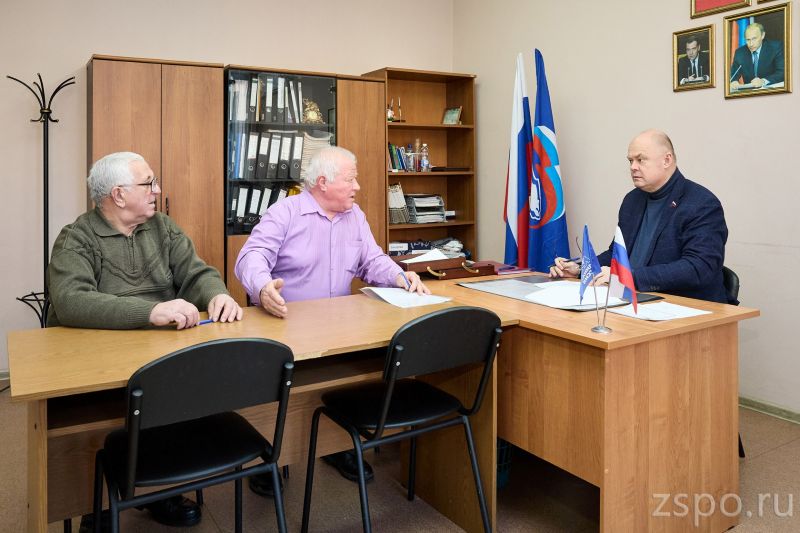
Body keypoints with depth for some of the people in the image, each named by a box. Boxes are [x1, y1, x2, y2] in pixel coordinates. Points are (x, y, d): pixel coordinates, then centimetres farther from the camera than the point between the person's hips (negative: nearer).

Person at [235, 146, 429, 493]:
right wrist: (263, 287, -40)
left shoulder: (356, 217, 13)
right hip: (285, 323, -4)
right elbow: (253, 257, -17)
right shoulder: (285, 213, -5)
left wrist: (401, 277, -9)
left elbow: (373, 262, 13)